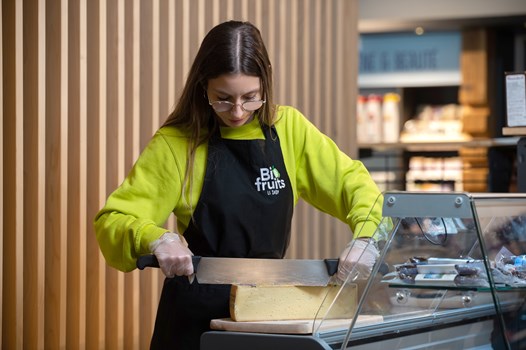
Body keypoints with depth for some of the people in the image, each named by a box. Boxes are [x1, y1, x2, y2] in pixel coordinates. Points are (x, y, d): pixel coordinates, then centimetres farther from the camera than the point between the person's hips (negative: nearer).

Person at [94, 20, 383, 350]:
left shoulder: (289, 128, -2)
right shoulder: (175, 143, -11)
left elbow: (352, 181, 3)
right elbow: (112, 220, -12)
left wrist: (366, 237, -16)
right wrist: (156, 239, -33)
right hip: (197, 316, -3)